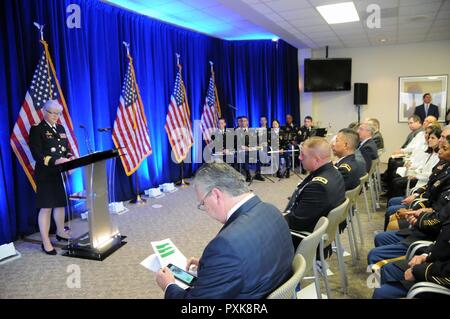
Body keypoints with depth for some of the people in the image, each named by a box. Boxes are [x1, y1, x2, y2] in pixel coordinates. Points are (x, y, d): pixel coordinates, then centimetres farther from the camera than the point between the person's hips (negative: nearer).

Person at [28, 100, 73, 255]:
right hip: (46, 174, -6)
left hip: (61, 173, 6)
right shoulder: (37, 129, -6)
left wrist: (69, 158, -7)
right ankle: (45, 242, 6)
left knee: (61, 203, 15)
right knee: (46, 207, -2)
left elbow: (67, 148, 15)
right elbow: (37, 154, -14)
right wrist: (55, 161, -28)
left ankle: (60, 232, 33)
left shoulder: (60, 128, 14)